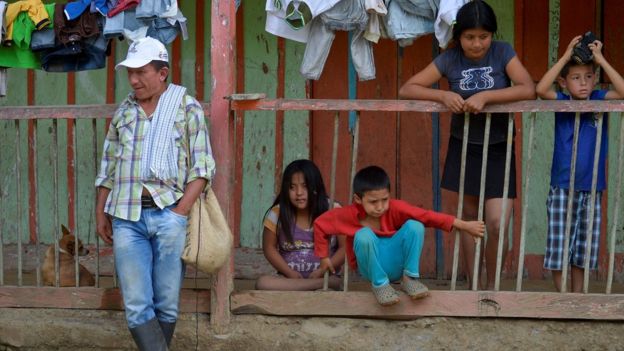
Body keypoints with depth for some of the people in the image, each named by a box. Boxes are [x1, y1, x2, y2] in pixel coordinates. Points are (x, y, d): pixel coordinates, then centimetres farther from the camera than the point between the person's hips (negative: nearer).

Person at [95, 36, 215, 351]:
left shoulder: (187, 107, 5)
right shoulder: (123, 111, 16)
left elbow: (202, 167, -1)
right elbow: (108, 168, 20)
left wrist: (181, 210, -10)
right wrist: (101, 214, 15)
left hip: (168, 213, -3)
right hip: (126, 217, 3)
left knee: (167, 304, 1)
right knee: (137, 307, -6)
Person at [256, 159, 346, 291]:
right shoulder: (277, 213, -1)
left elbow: (345, 247, -3)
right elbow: (269, 248, 5)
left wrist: (321, 272, -15)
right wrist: (290, 273, -10)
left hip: (324, 276, -5)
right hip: (289, 277, 5)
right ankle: (327, 284, -28)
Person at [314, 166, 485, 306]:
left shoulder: (395, 208, -15)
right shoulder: (349, 214, -15)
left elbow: (428, 216, -20)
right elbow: (320, 224, -3)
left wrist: (464, 225, -23)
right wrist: (324, 257, 0)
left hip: (396, 263, 1)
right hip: (372, 268, -1)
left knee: (414, 226, -23)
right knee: (364, 235, -32)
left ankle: (410, 278, -10)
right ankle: (380, 284, -17)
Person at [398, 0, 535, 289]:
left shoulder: (503, 53, -11)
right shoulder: (449, 59, -8)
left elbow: (528, 90, -23)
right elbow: (406, 90, -11)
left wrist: (485, 96, -32)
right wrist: (443, 95, -27)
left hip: (498, 149, -2)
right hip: (463, 147, 2)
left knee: (497, 225, -11)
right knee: (469, 217, 10)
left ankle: (492, 285, 11)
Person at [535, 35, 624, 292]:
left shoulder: (599, 100, 0)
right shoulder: (561, 102, -3)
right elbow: (541, 89, -22)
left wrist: (601, 60, -18)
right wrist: (566, 56, -21)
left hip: (591, 189, 1)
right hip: (562, 188, -1)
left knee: (583, 251, 11)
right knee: (558, 249, 1)